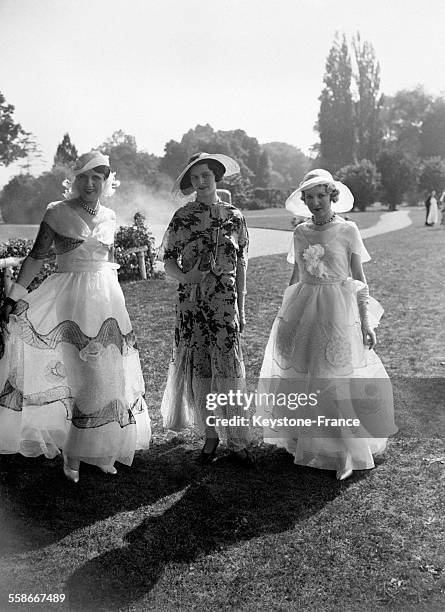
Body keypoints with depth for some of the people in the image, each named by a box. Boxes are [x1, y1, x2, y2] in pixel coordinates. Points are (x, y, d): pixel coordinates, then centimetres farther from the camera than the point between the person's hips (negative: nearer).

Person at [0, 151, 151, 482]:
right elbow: (37, 256, -6)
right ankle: (72, 454, 13)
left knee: (109, 374, 6)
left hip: (107, 297, 5)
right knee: (80, 373, -3)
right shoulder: (58, 212, -4)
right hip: (71, 297, -4)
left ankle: (100, 448, 21)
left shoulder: (109, 217, 9)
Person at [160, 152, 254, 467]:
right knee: (199, 369, 4)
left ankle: (237, 442, 7)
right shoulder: (183, 217, 3)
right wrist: (185, 276, -18)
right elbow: (169, 260, 4)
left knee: (229, 370, -2)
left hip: (226, 302, 0)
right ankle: (211, 434, 19)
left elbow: (241, 264, 9)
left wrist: (241, 306, 6)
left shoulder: (234, 216, 6)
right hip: (192, 302, 0)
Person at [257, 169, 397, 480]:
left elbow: (359, 279, -2)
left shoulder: (348, 230, -4)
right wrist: (287, 313, 16)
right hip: (303, 310, 4)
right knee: (298, 377, 9)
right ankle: (305, 441, 28)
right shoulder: (300, 232, 7)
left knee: (336, 380, -1)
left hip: (337, 312, -4)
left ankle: (345, 450, 16)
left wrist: (366, 321, -7)